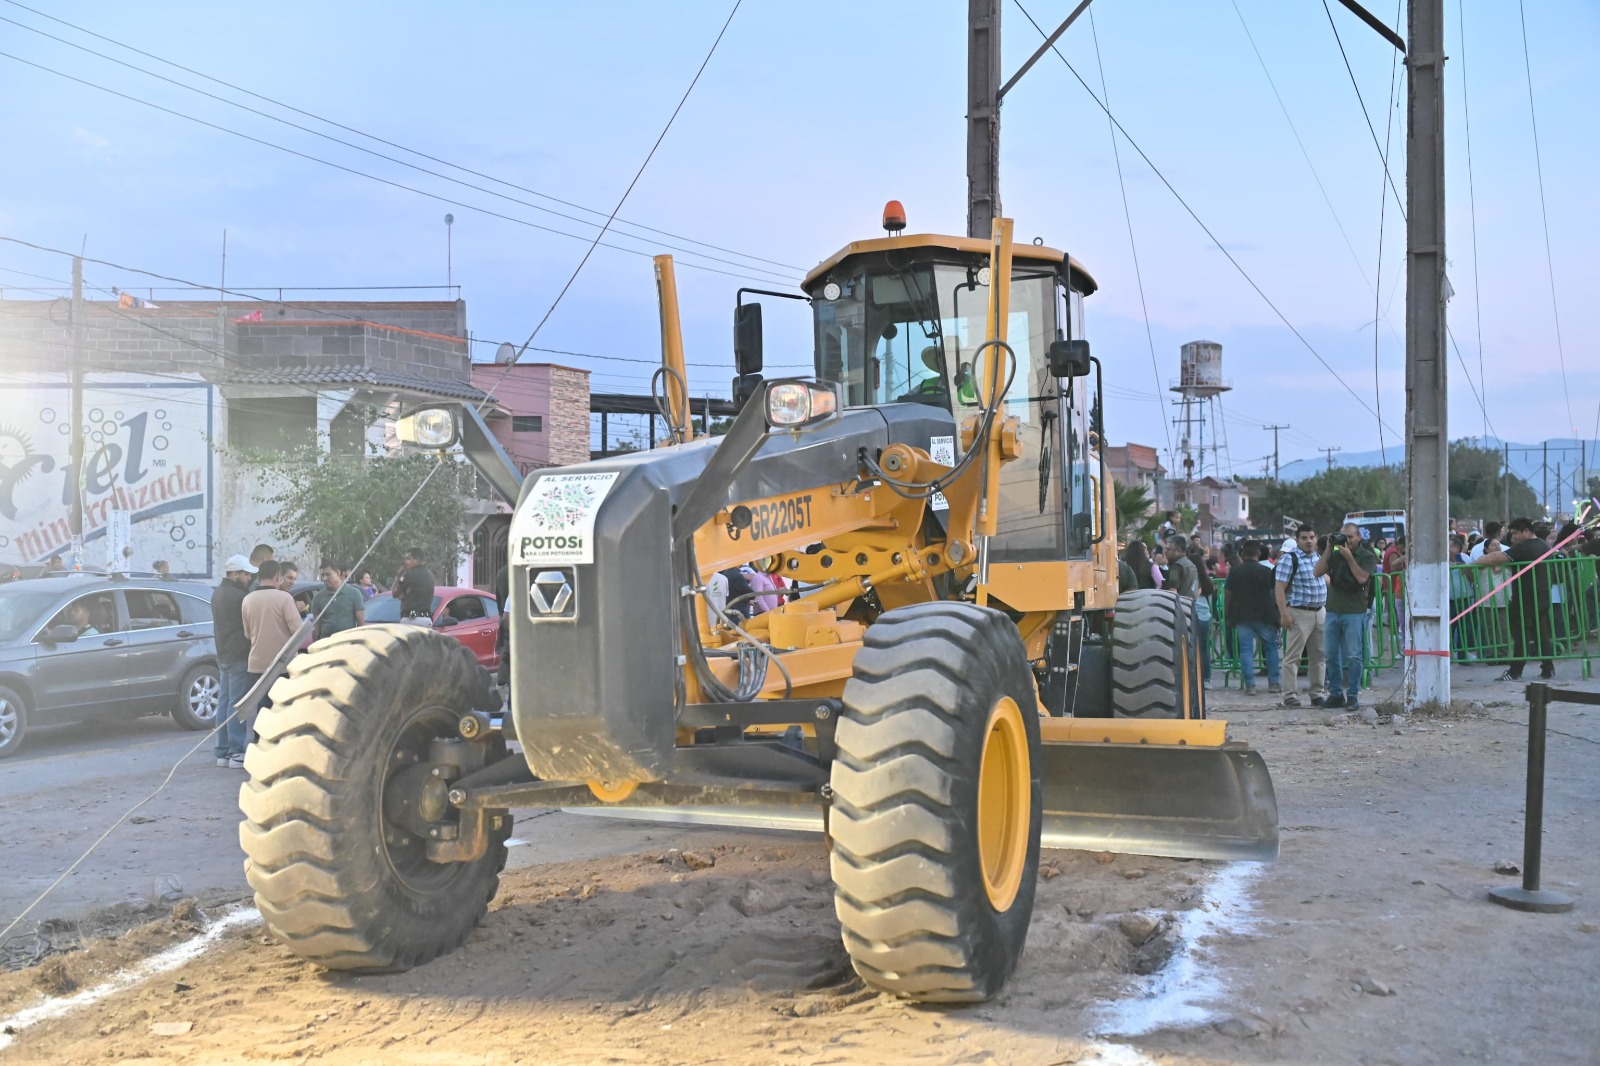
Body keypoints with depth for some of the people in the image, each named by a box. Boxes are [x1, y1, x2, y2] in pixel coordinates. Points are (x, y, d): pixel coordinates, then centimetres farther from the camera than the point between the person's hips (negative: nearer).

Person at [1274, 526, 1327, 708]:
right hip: (1299, 613, -7)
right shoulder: (1289, 558, -8)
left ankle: (1316, 694, 18)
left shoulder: (1319, 558, 15)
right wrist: (1284, 614, -20)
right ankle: (1290, 695, -3)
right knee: (1293, 656, -6)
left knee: (1318, 656, 10)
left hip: (1320, 612, 7)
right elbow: (1280, 588, -13)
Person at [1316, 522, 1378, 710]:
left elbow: (1362, 578, -15)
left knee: (1354, 656, -3)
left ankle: (1352, 695, 3)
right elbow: (1318, 572, 2)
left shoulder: (1367, 556, 1)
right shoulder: (1335, 555, 12)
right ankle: (1335, 694, 14)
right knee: (1331, 655, 6)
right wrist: (1328, 550, -3)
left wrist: (1349, 557, -12)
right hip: (1332, 610, 5)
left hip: (1354, 612, -5)